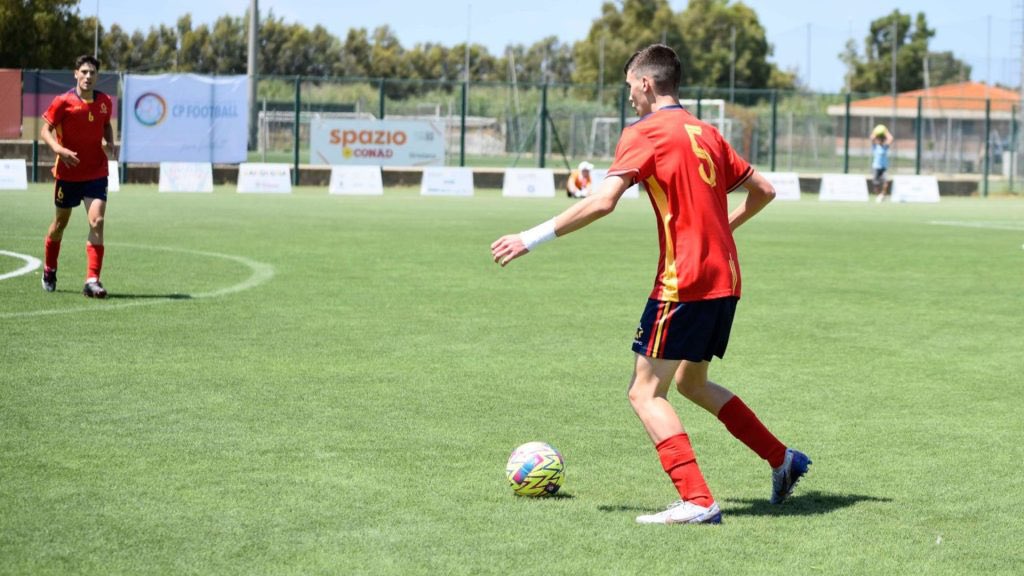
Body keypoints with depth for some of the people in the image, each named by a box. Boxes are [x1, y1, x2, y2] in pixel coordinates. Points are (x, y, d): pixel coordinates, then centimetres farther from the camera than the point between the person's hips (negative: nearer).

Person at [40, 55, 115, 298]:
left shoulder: (105, 102, 0)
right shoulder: (63, 102, -11)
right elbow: (46, 130, -7)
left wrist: (109, 144, -2)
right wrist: (58, 149, -25)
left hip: (96, 174, 1)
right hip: (68, 173, -1)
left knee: (97, 222, -15)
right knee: (61, 222, 14)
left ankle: (92, 280, -15)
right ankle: (49, 271, 37)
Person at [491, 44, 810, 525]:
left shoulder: (645, 133, -7)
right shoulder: (706, 133, 15)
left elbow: (603, 201, -19)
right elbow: (762, 190, 21)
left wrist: (533, 238, -15)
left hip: (684, 281, -8)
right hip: (724, 278, 8)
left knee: (645, 392, -3)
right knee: (692, 382, 24)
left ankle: (697, 503, -13)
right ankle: (783, 460, 25)